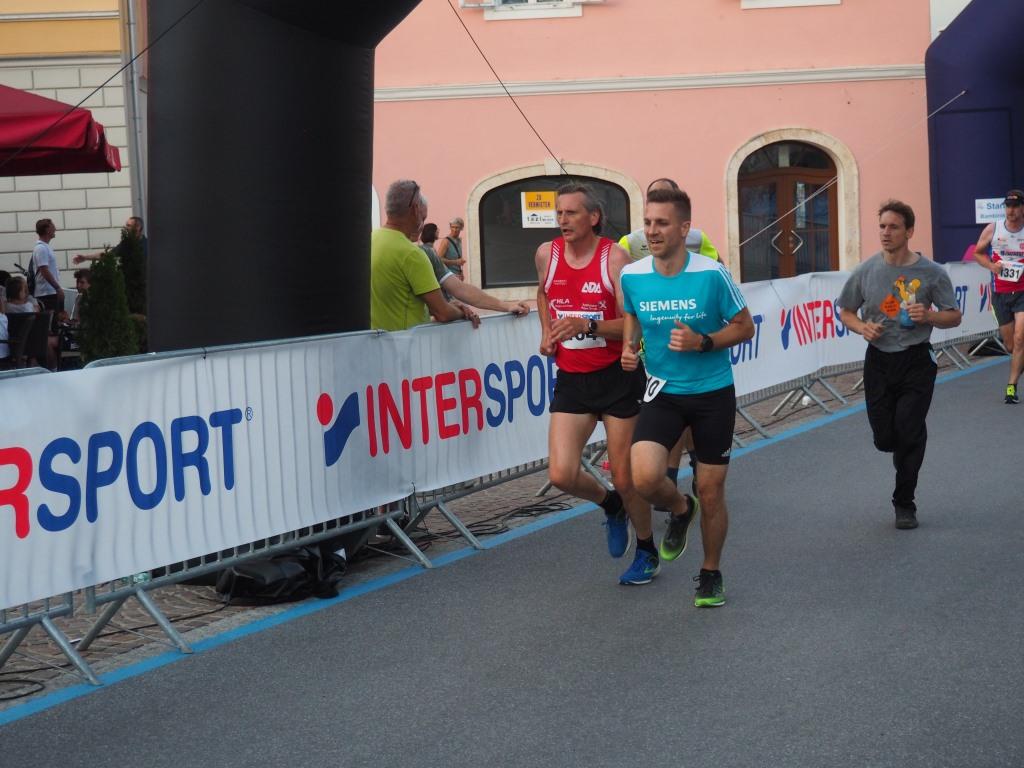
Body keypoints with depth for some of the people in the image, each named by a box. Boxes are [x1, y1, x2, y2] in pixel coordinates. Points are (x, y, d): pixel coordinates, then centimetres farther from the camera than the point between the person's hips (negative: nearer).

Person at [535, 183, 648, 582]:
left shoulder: (614, 258, -13)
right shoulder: (546, 254, 2)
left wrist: (588, 326, -31)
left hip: (618, 377, -4)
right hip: (571, 379, 4)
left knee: (626, 478, 3)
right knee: (561, 475, -9)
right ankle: (611, 506, 25)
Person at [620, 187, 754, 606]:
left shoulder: (712, 274, -15)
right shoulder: (632, 275, -6)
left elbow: (745, 327, -5)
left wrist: (702, 342, -21)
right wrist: (629, 347, -4)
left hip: (713, 394, -2)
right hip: (662, 392, 2)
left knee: (711, 492, 6)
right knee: (645, 477, -20)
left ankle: (711, 573, 29)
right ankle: (680, 509, 16)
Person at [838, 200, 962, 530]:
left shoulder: (931, 273, -6)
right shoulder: (866, 271, 0)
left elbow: (954, 317, 1)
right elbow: (846, 312, 11)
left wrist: (929, 316, -20)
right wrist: (862, 327, -10)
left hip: (917, 362, -2)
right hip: (879, 360, 2)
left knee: (909, 432, -7)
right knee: (884, 438, 4)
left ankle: (904, 503, 10)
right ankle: (907, 457, 40)